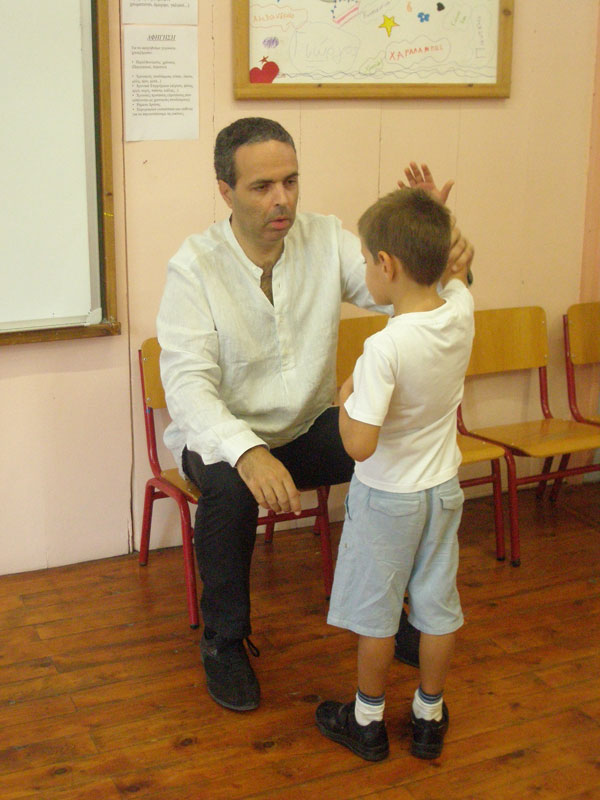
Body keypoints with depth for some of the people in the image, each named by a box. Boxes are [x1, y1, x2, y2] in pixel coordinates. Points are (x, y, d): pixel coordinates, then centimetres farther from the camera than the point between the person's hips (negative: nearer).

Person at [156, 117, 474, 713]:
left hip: (309, 428, 3)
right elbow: (188, 382, -27)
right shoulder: (194, 266, -18)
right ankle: (224, 639, -8)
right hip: (223, 437, -3)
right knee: (230, 487, -35)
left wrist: (447, 262, -42)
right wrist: (247, 452, -45)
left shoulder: (326, 239, -7)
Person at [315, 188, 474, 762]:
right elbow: (452, 268, 13)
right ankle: (429, 718, 33)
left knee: (375, 611, 12)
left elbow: (360, 445, -31)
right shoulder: (461, 311, -12)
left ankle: (368, 721, 29)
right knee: (438, 606, 17)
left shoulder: (385, 348, -31)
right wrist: (429, 215, 4)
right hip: (443, 488, 6)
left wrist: (344, 400, -14)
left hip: (388, 496, -6)